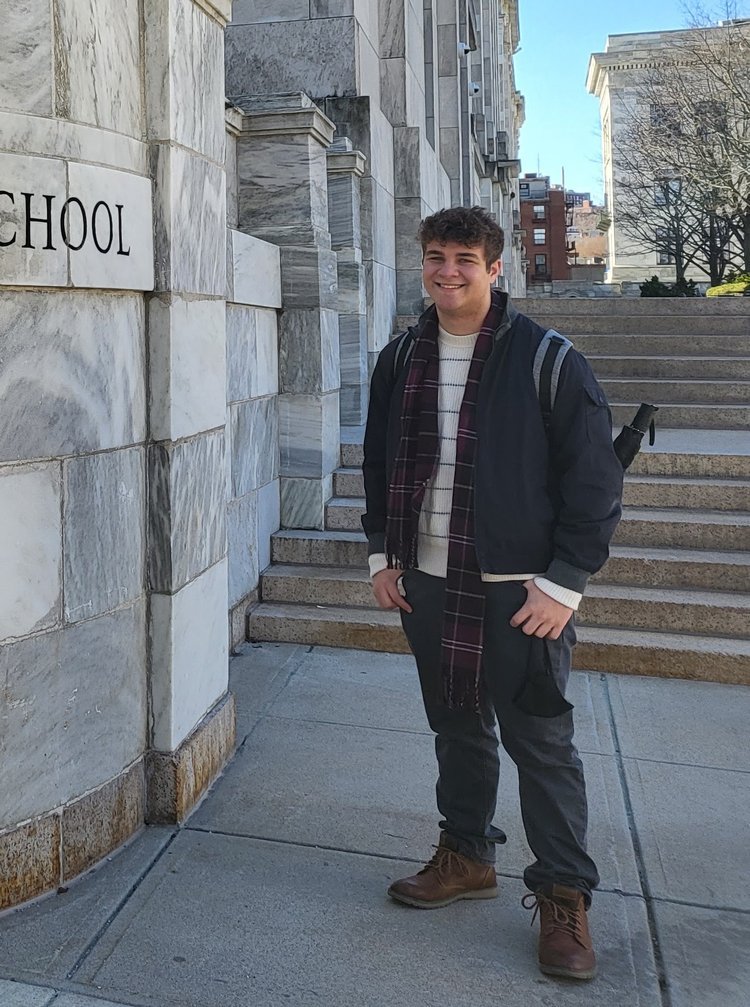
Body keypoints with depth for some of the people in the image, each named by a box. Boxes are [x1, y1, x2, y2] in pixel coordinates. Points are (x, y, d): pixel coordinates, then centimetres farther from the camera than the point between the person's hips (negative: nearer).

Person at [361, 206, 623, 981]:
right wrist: (382, 555, 11)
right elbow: (379, 464, 17)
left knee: (540, 742, 3)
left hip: (520, 591, -5)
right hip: (427, 583, 5)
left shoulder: (546, 360, -10)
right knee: (455, 727, 17)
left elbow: (595, 479, -9)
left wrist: (565, 582, -13)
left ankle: (563, 896, 19)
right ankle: (466, 857, 36)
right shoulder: (401, 359, 7)